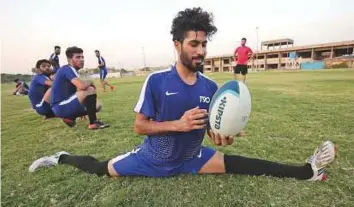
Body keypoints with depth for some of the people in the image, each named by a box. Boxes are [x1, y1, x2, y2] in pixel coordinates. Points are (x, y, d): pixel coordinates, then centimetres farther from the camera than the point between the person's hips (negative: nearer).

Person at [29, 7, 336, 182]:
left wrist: (222, 136, -25)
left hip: (191, 158, 3)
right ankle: (62, 158, 36)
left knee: (236, 164, -9)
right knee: (100, 169, 9)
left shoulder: (210, 87, -10)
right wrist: (178, 124, -31)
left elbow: (212, 127, -2)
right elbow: (139, 126, -17)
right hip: (154, 158, -2)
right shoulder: (156, 80, -22)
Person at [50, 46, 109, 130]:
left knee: (97, 106, 13)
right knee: (90, 90, -26)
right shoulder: (67, 69, -14)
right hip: (60, 107, -10)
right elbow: (82, 86, -32)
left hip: (62, 106, 10)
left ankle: (70, 118, 13)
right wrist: (90, 82, -10)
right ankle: (93, 122, -21)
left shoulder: (70, 70, 15)